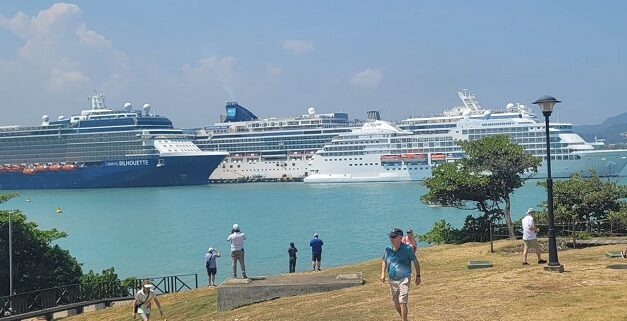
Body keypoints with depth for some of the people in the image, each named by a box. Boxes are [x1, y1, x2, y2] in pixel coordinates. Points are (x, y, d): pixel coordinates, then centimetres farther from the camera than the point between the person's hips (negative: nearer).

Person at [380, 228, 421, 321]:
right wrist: (383, 273, 4)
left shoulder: (407, 249, -11)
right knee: (396, 303, 14)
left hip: (404, 279, -5)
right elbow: (384, 261, 17)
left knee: (402, 302, -13)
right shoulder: (388, 249, 1)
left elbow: (415, 262, -1)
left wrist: (418, 276, 2)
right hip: (392, 280, 5)